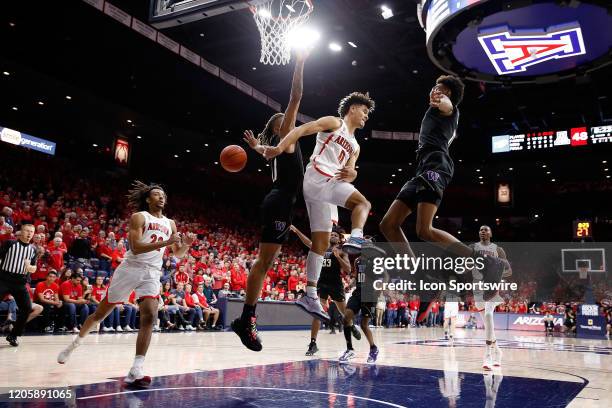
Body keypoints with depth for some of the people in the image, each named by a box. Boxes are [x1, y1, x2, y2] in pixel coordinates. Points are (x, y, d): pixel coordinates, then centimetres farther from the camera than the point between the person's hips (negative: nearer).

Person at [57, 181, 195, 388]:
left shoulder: (169, 223, 13)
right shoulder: (139, 217, -4)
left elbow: (179, 254, 16)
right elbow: (135, 247, -18)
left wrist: (187, 244, -6)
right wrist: (164, 243, -27)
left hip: (152, 273, 3)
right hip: (131, 269, -3)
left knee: (150, 316, -18)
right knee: (101, 313, 9)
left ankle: (135, 371, -19)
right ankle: (74, 344, 37)